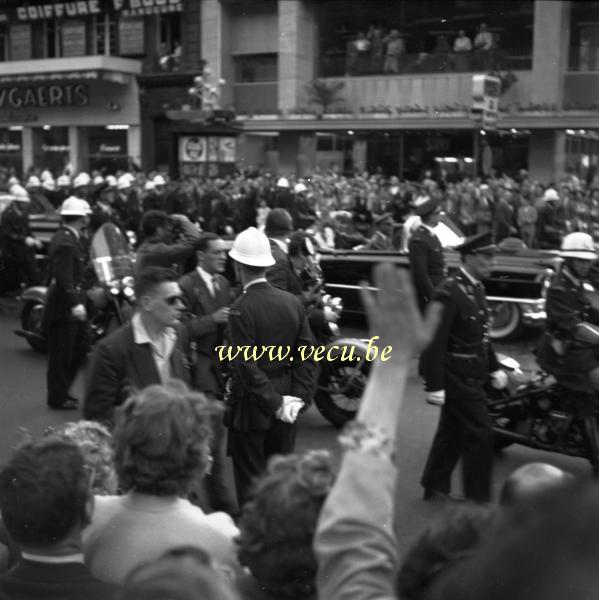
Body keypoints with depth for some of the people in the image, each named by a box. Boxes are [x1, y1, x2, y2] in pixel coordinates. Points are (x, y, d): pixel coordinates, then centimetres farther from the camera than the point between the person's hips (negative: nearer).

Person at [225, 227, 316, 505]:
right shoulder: (293, 302, -1)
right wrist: (299, 397, -2)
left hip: (251, 407, -5)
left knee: (250, 479, 6)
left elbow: (246, 365, -20)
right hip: (285, 394, 6)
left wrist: (275, 404, -15)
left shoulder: (241, 309, -18)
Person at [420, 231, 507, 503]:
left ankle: (435, 489, 29)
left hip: (473, 376, 9)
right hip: (458, 377, -9)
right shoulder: (450, 292, -19)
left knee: (453, 433, 17)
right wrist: (435, 386, -22)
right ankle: (478, 498, 8)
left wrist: (494, 368, 14)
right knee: (481, 433, -4)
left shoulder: (477, 288, 10)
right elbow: (435, 341, -21)